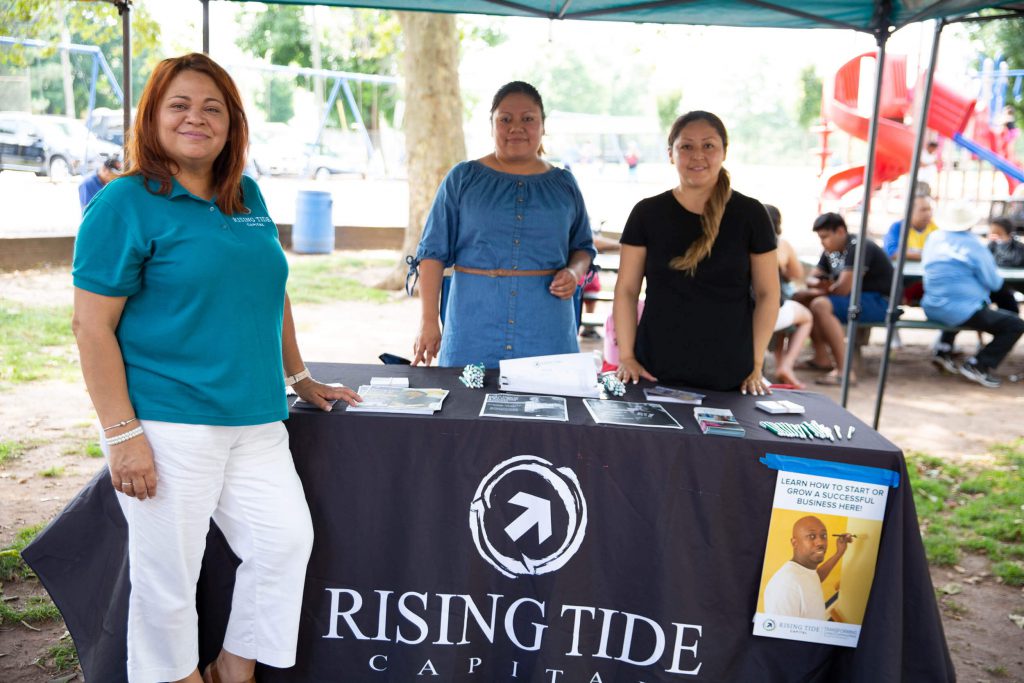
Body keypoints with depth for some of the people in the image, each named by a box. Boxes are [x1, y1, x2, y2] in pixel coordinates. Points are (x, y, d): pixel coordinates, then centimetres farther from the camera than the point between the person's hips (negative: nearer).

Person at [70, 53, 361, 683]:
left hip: (256, 421, 6)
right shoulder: (125, 204, -7)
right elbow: (92, 325, -10)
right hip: (166, 427, -6)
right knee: (169, 577, 5)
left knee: (287, 539, 4)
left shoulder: (248, 198, 12)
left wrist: (299, 379, 22)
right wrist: (123, 434, -15)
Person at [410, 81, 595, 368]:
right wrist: (428, 321, -5)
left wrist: (574, 272, -4)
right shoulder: (463, 178, 5)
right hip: (474, 321, -1)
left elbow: (583, 247, 19)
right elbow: (434, 251, 2)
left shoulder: (564, 184, 11)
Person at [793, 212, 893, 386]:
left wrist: (822, 289, -6)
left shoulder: (858, 248, -18)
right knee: (800, 298, 3)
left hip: (880, 302, -10)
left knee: (820, 305, -31)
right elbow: (811, 279, 12)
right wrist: (818, 283, -12)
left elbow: (844, 288, -25)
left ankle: (844, 371, -31)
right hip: (857, 297, 10)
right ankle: (822, 357, 1)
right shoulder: (831, 251, 9)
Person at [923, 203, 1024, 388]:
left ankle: (943, 350, 28)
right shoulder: (973, 245, -11)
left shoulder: (934, 238, 5)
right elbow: (993, 283, -6)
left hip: (932, 309, 8)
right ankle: (977, 365, -6)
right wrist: (998, 277, 18)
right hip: (962, 313, -7)